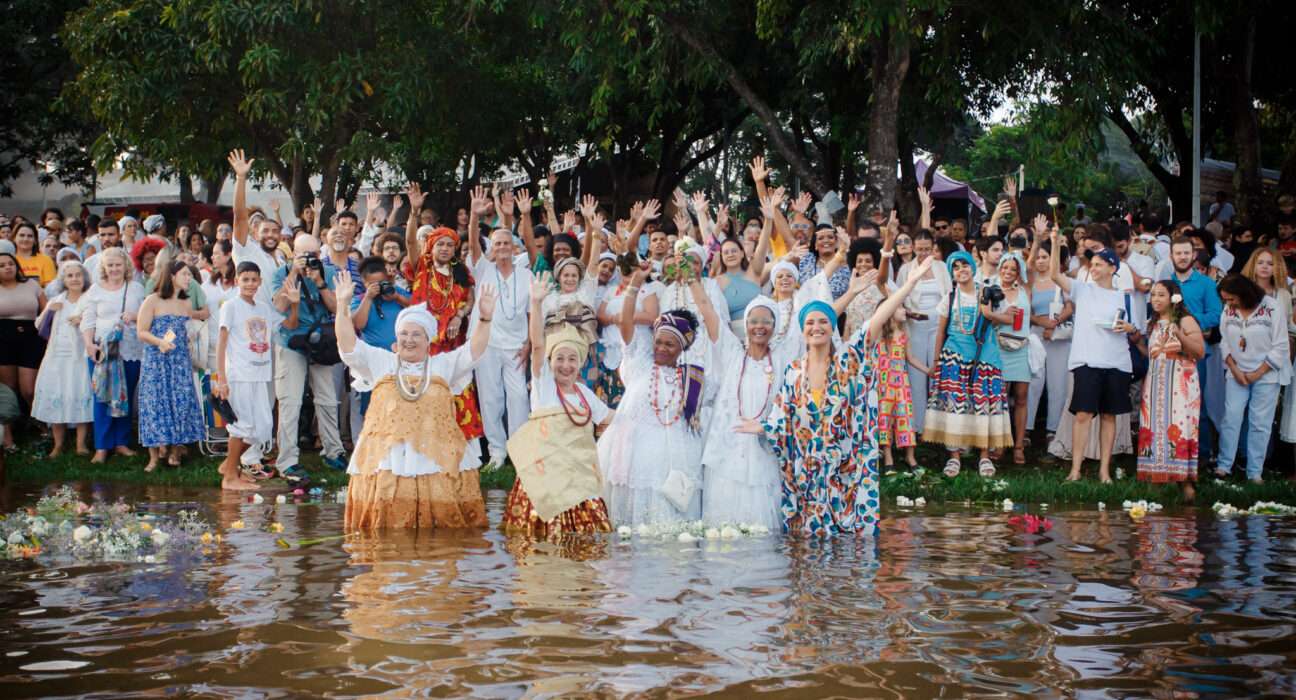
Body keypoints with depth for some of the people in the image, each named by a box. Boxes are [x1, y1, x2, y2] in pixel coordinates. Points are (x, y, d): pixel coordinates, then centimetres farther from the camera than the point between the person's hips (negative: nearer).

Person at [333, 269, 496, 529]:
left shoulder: (444, 365, 17)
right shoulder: (380, 362, 17)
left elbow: (474, 350, 6)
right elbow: (348, 345, 7)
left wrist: (484, 318, -10)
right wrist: (343, 305, -4)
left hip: (436, 458, 0)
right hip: (386, 457, 0)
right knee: (387, 517, -9)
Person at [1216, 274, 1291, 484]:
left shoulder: (1270, 308, -12)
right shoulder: (1228, 310, 0)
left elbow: (1280, 347, -9)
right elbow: (1225, 343, 7)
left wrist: (1257, 374, -9)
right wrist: (1235, 370, -5)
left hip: (1266, 375, -3)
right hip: (1237, 374, 3)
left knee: (1260, 424, -1)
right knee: (1231, 418, -1)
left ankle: (1254, 472, 4)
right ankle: (1224, 466, 8)